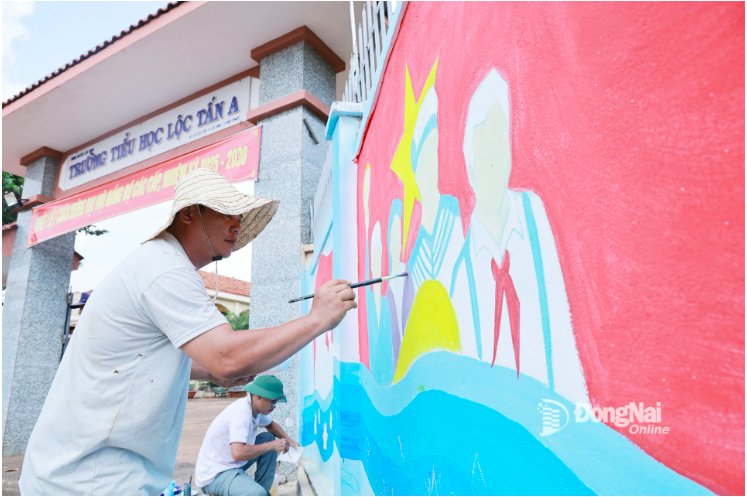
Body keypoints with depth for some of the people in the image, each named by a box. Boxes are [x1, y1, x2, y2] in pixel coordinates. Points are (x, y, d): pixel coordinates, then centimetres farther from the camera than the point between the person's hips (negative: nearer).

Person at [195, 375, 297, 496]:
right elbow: (238, 453, -36)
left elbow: (271, 425, 21)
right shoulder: (241, 412, -26)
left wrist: (288, 440, 3)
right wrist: (272, 446, -24)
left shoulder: (255, 407, 2)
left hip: (232, 464, 10)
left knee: (269, 438, 9)